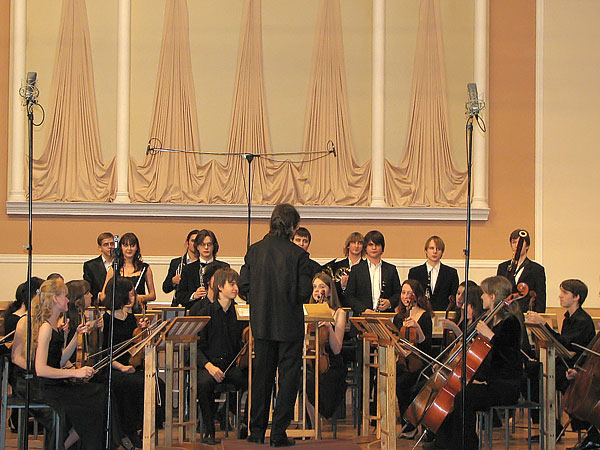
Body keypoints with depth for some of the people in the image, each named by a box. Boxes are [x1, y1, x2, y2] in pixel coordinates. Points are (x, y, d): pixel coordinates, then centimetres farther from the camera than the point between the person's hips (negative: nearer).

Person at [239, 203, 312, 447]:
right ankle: (278, 433, 3)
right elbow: (304, 292, -13)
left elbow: (243, 287, -1)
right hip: (290, 324, -4)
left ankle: (257, 430, 18)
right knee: (288, 376, 5)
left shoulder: (254, 250, -2)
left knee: (261, 375, 14)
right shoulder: (298, 254, -12)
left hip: (261, 323, 4)